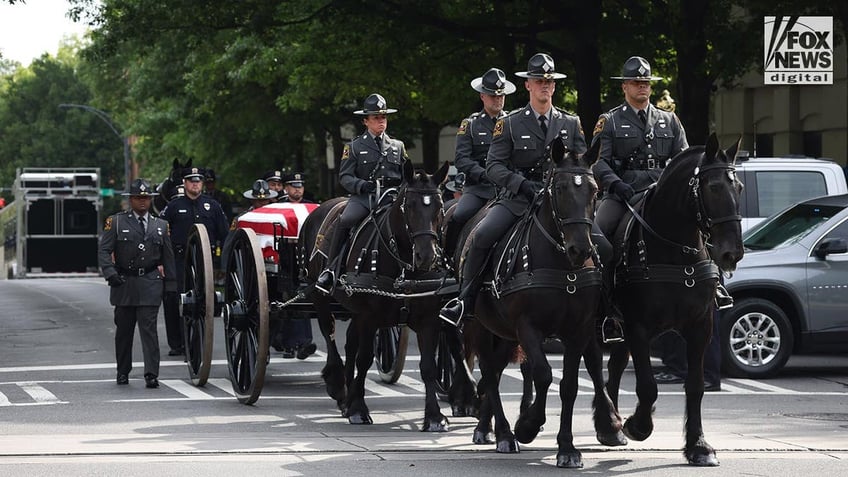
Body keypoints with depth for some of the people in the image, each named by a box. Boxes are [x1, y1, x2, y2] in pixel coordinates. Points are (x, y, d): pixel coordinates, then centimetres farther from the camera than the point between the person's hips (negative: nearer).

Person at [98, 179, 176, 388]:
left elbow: (168, 257, 14)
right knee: (124, 329, 7)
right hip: (124, 284, 0)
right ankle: (123, 372, 20)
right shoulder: (116, 222, 4)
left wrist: (171, 285, 10)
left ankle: (151, 374, -12)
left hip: (150, 283, 0)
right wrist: (111, 274, -16)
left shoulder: (161, 226, 11)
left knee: (149, 327, -9)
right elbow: (104, 250, -1)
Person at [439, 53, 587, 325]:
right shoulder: (510, 124, 6)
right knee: (482, 235, -24)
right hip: (517, 198, -1)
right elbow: (494, 165, 0)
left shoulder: (571, 124, 12)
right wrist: (521, 183, -17)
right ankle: (465, 301, -12)